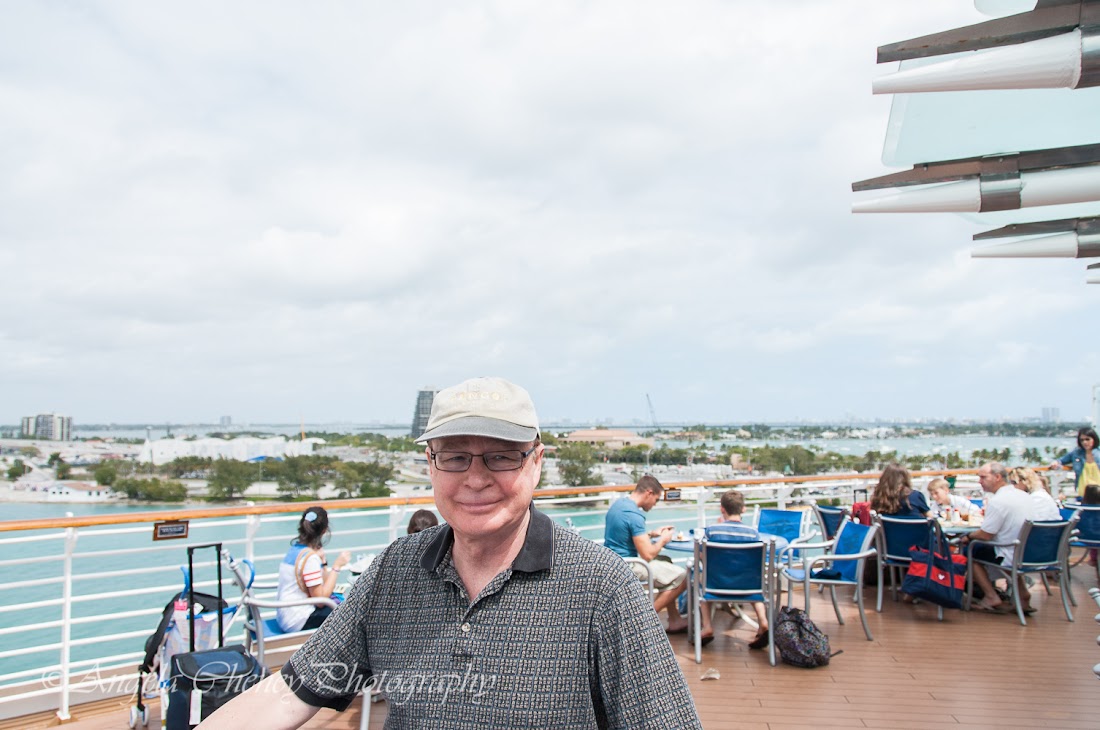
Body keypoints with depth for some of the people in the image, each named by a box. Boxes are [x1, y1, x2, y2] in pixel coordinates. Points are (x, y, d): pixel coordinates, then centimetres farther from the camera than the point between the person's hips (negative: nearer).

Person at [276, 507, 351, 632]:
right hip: (298, 621, -9)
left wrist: (322, 562, 2)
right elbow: (321, 599, -19)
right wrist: (336, 566, -17)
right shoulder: (310, 557, -20)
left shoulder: (295, 549, 6)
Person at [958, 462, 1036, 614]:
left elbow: (985, 535, -16)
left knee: (971, 551, 7)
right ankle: (1022, 593, 21)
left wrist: (968, 537, 2)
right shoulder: (1024, 496, 7)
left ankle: (992, 598, 7)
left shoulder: (997, 501, -19)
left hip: (1010, 558, -8)